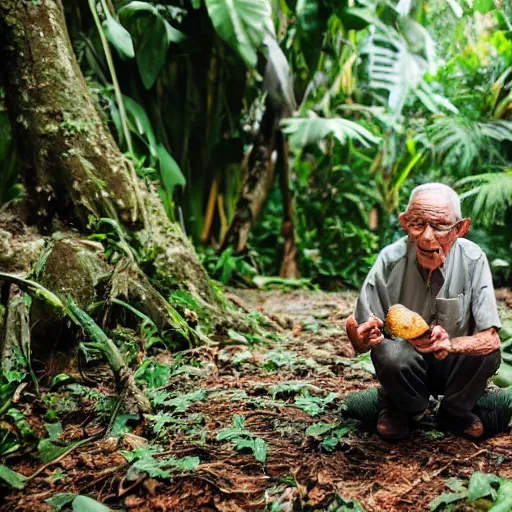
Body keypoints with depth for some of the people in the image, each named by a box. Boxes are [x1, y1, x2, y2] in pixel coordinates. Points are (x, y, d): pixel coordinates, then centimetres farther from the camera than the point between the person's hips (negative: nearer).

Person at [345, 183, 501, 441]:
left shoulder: (472, 260, -20)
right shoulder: (391, 260, -21)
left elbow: (491, 338, -23)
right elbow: (355, 328, -19)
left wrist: (449, 344, -44)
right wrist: (365, 336, -44)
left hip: (454, 366, 1)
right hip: (406, 361, -1)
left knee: (488, 353, -28)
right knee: (392, 353, -33)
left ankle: (455, 412, 5)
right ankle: (398, 410, 3)